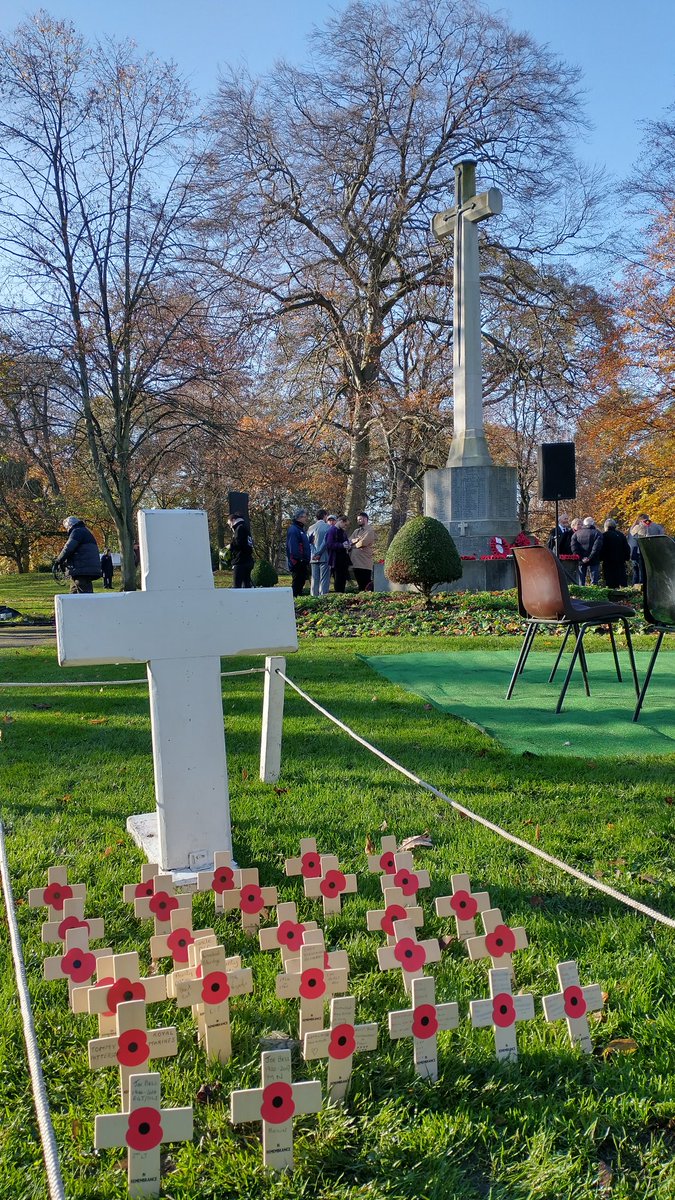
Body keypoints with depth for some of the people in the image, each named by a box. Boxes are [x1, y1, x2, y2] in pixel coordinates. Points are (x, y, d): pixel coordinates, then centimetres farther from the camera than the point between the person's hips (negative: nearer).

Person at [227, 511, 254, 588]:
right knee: (246, 584, 10)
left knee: (236, 585, -9)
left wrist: (230, 546, -1)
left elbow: (238, 543, -19)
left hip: (240, 562, -10)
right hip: (248, 561, 10)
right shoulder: (245, 527, 22)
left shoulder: (240, 528, -7)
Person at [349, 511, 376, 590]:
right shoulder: (356, 531, 21)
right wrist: (354, 540, -11)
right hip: (356, 562, 7)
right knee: (360, 584, 10)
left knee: (367, 585, -7)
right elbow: (349, 541, 10)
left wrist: (354, 545, 1)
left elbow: (363, 542, -16)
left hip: (365, 564, -7)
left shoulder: (370, 531, -3)